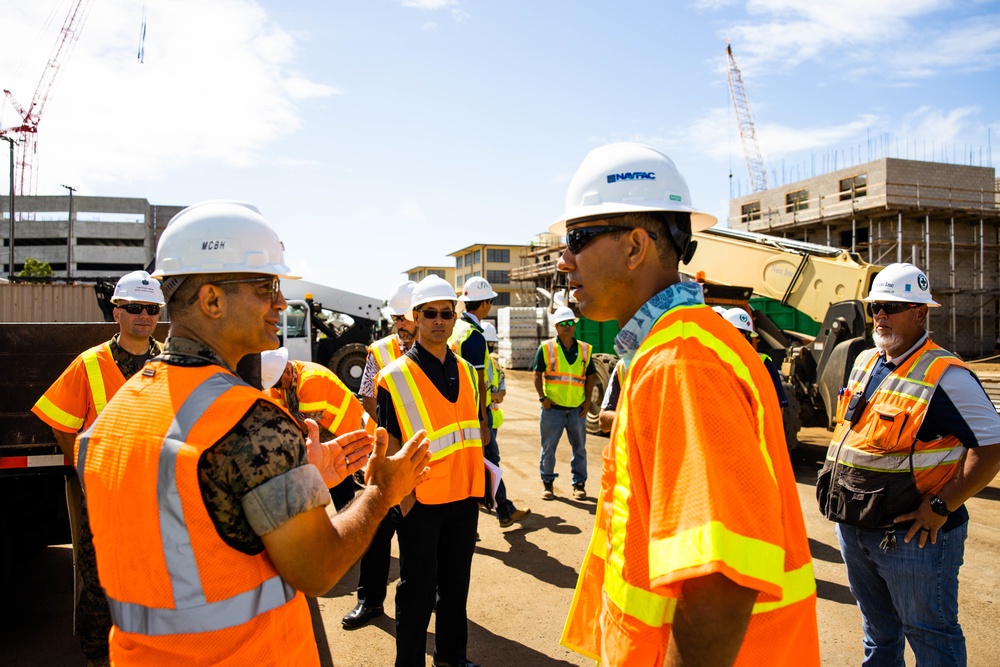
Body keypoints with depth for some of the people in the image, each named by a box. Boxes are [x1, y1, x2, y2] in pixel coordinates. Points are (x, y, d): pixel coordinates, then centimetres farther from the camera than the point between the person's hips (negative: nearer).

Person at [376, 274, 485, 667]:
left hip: (464, 496, 5)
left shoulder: (466, 371, 6)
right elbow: (390, 446, -9)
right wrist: (406, 498, -13)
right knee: (418, 589, 9)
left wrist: (476, 483, 10)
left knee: (456, 581, 19)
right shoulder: (395, 377, -10)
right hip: (420, 501, -5)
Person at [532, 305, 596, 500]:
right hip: (552, 407, -2)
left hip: (577, 408, 2)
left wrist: (587, 401, 2)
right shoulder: (546, 348, 0)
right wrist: (542, 397, -9)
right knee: (548, 447, 6)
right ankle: (547, 482, 20)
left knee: (579, 447, 9)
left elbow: (590, 377, 10)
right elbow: (538, 375, 0)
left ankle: (579, 484, 21)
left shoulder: (585, 349, 8)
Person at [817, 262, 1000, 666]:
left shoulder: (945, 376, -15)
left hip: (913, 534, -7)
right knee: (878, 629, 24)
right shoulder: (865, 363, 8)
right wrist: (838, 482, 10)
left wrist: (941, 506, -20)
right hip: (854, 527, 7)